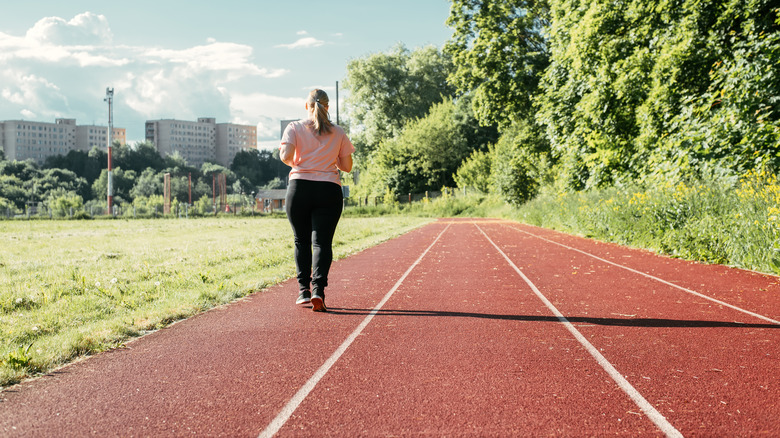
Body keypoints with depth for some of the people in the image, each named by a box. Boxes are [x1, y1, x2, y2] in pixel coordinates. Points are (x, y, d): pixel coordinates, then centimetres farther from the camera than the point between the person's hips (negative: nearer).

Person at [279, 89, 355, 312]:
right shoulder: (338, 132, 9)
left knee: (301, 240, 12)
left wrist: (294, 164, 13)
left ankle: (303, 289, 12)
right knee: (322, 241, -2)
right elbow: (347, 166, 9)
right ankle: (318, 289, -17)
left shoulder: (294, 128, 5)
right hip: (329, 190, 0)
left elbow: (285, 156, -9)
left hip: (300, 187, 0)